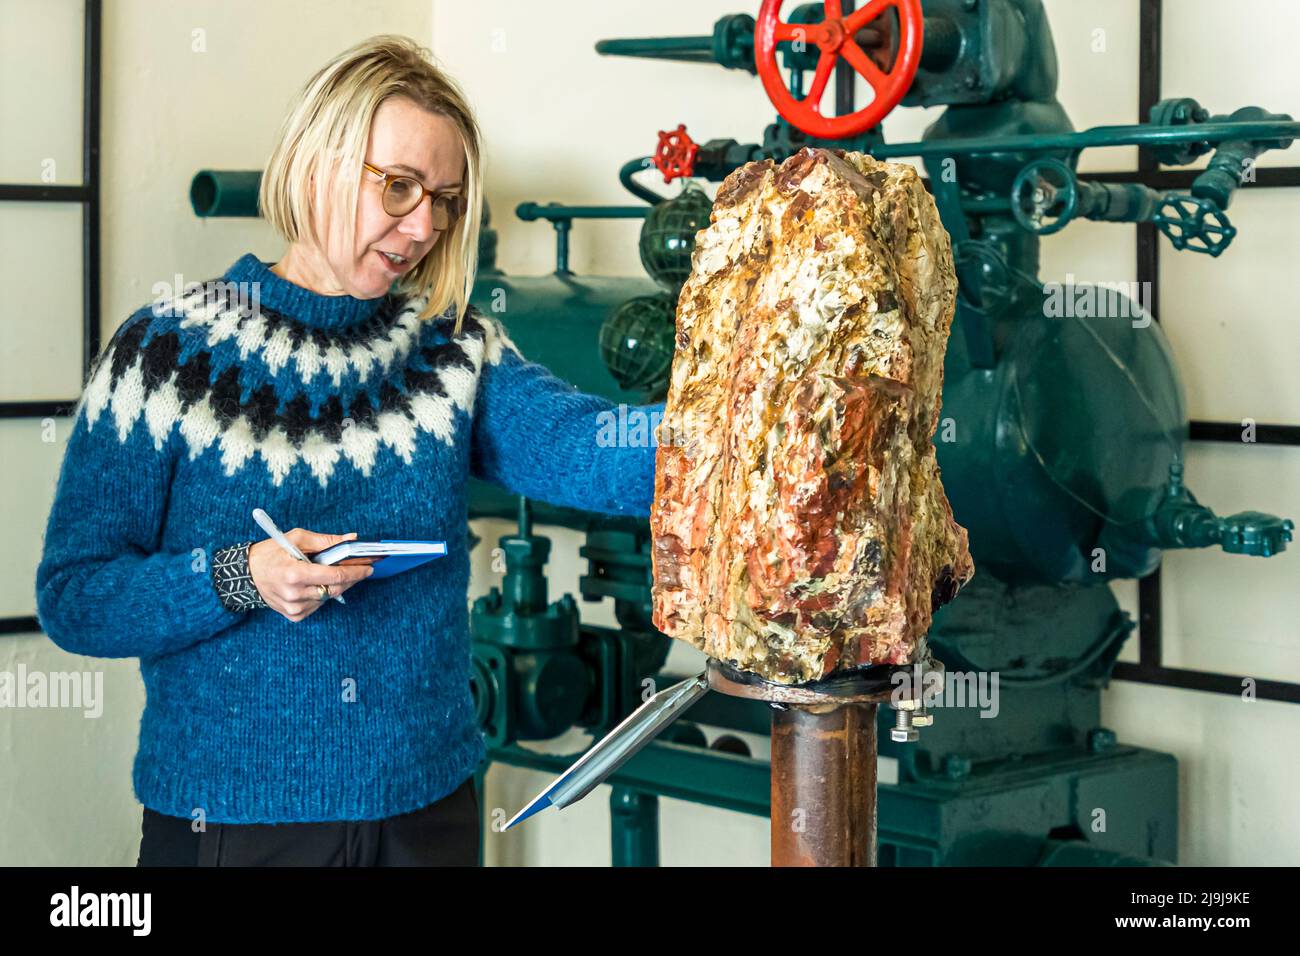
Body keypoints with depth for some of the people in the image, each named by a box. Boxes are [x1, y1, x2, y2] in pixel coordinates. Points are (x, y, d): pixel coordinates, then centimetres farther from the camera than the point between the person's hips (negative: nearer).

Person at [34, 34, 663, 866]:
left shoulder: (457, 352, 1)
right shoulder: (164, 355, -6)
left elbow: (587, 452, -18)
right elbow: (70, 596, -7)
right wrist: (239, 579, -24)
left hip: (428, 807, 3)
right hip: (225, 819, -3)